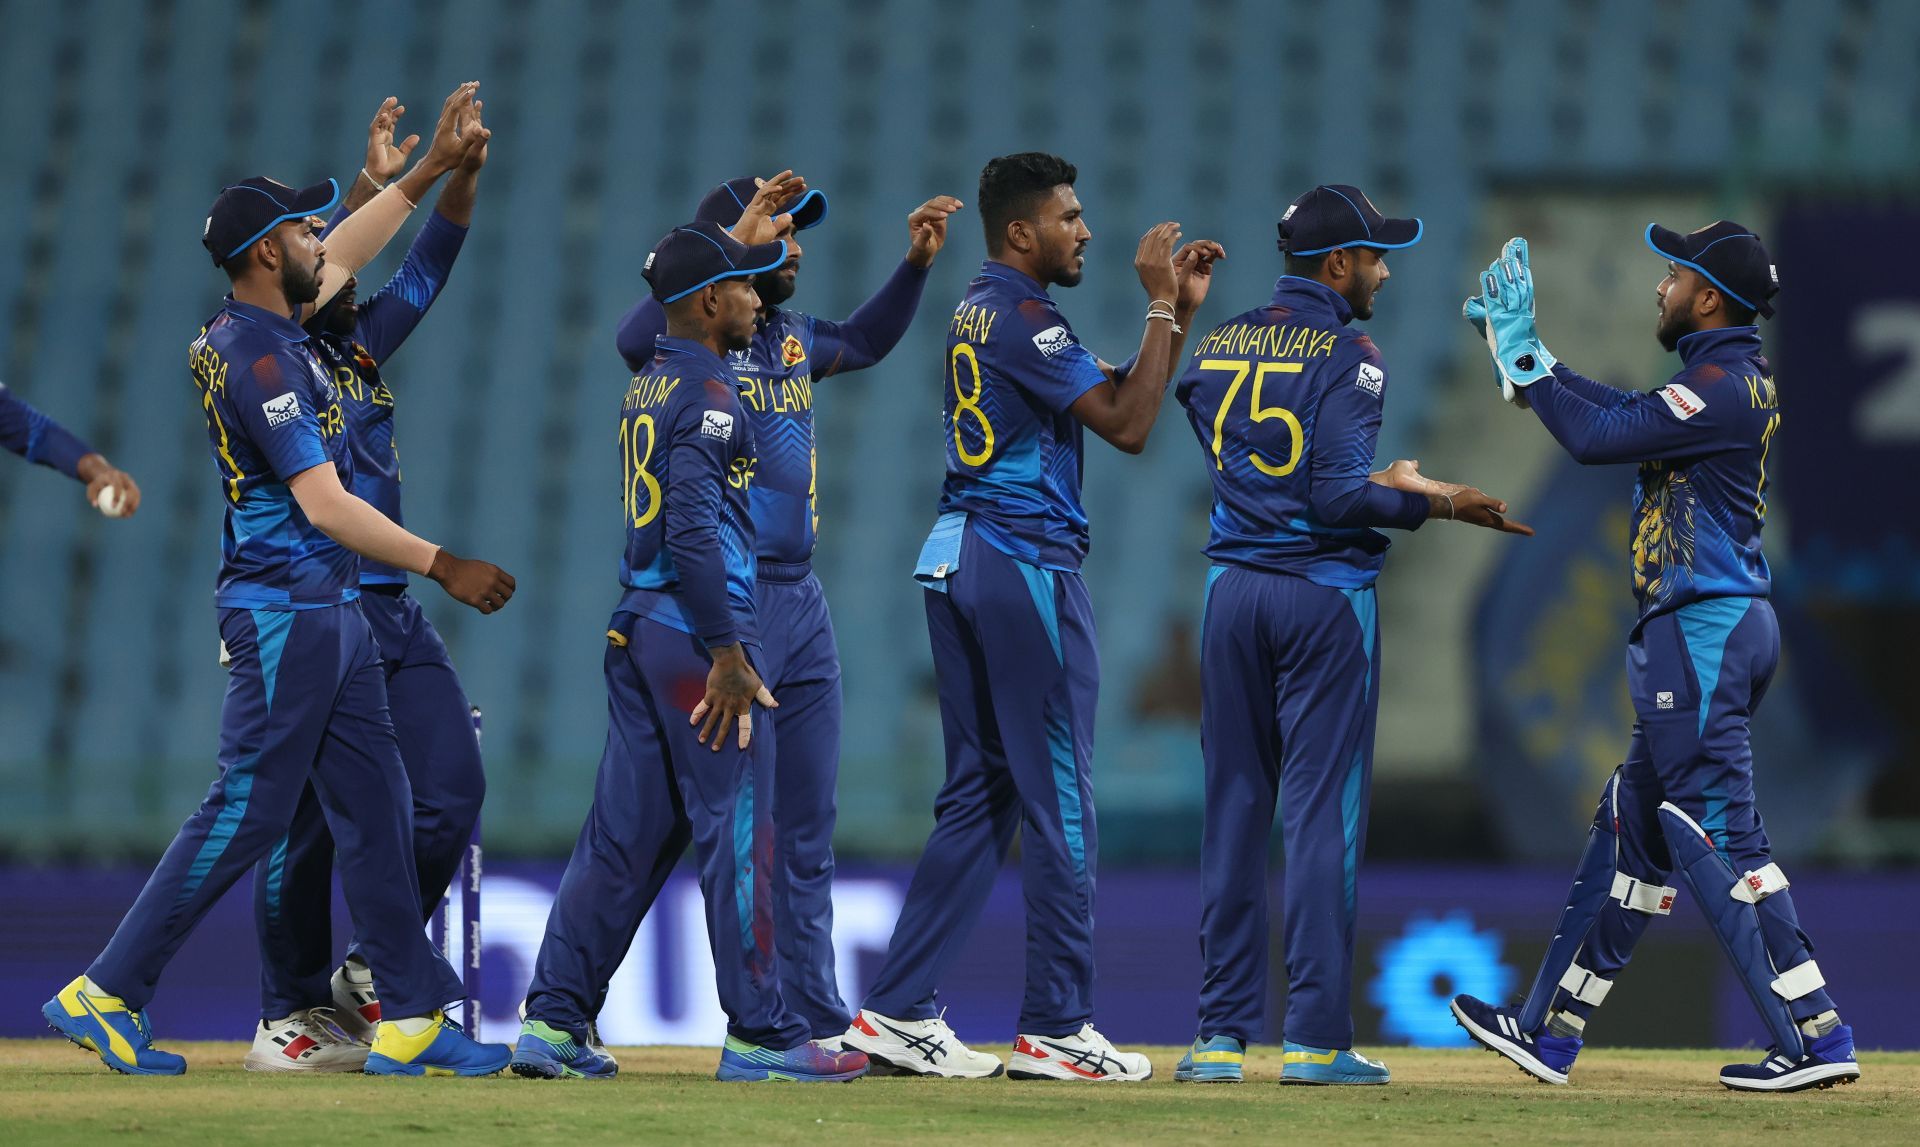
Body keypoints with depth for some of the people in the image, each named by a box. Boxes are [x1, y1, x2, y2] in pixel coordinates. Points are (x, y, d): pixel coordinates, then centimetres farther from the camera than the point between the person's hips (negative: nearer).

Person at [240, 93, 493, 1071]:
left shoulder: (361, 348, 18)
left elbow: (426, 271, 11)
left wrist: (463, 174, -5)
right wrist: (371, 187, -23)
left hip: (395, 614, 7)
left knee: (450, 796, -2)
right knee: (309, 822, -5)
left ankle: (367, 974, 15)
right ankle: (293, 1017, 7)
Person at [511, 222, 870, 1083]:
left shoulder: (645, 388, 13)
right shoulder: (707, 393, -13)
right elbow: (694, 526, -20)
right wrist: (727, 650, -20)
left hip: (638, 626, 9)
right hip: (695, 628, -9)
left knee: (624, 833, 9)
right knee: (737, 835, -4)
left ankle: (553, 1021, 5)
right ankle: (760, 1036, -2)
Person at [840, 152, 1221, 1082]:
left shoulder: (977, 311, 17)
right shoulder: (1023, 317, -13)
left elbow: (1116, 395, 19)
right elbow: (1128, 426, -16)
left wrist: (1178, 309, 11)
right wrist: (1163, 306, -10)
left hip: (957, 557, 10)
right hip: (1026, 563, -10)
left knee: (977, 796, 11)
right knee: (1059, 797, -3)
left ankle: (900, 1012, 7)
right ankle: (1054, 1029, -1)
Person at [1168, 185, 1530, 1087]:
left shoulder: (1217, 347, 9)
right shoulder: (1347, 356, -10)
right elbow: (1338, 499, -19)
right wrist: (1436, 505, -8)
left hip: (1232, 592, 6)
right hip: (1324, 595, -6)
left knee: (1232, 809, 8)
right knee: (1322, 810, -2)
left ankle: (1220, 1036, 7)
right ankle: (1317, 1038, -4)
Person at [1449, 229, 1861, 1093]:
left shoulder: (1726, 387, -17)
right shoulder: (1729, 381, 15)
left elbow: (1597, 437, -21)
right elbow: (1620, 414, 21)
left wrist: (1521, 352, -12)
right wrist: (1521, 348, 16)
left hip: (1702, 632, -11)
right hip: (1698, 634, 11)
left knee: (1719, 832, -11)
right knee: (1633, 829, 14)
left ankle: (1816, 1039, -12)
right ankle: (1549, 1033, 22)